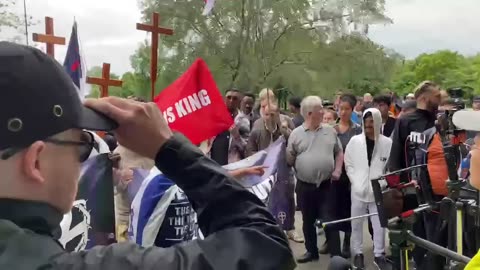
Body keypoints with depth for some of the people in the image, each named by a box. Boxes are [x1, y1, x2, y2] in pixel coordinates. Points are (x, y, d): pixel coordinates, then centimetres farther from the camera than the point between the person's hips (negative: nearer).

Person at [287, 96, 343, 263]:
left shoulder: (330, 131, 5)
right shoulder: (296, 134, -1)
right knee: (308, 221, 14)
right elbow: (289, 159, 5)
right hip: (304, 186, 1)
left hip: (326, 185, 0)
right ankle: (311, 251, 30)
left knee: (329, 220, 0)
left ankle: (336, 255, 8)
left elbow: (339, 152, 12)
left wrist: (337, 170, 0)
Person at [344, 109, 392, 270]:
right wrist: (355, 181, -5)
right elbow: (348, 164, 4)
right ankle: (358, 253, 25)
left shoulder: (387, 143, -3)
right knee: (356, 224, 10)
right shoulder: (355, 141, 0)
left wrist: (383, 183, -8)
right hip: (358, 190, 1)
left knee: (379, 224, 6)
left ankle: (379, 254, 22)